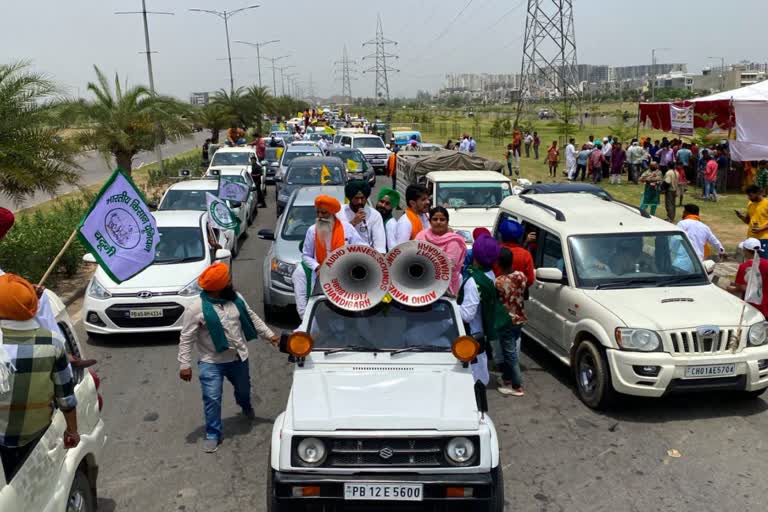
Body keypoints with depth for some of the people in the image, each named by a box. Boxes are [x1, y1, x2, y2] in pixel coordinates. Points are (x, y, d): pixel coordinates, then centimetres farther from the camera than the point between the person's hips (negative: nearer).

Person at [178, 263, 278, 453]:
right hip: (211, 362, -5)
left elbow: (252, 318, 8)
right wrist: (184, 364, -17)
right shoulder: (196, 308, -22)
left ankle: (246, 407, 59)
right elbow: (186, 338, -16)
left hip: (238, 357, 5)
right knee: (212, 398, -2)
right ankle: (213, 434, 17)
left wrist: (269, 334, 8)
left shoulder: (236, 298, -6)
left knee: (243, 388, 26)